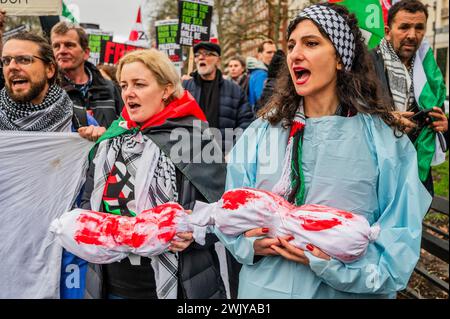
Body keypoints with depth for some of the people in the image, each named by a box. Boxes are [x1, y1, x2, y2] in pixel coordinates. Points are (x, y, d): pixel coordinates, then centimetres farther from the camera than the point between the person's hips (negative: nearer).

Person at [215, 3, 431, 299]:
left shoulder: (384, 139, -8)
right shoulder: (262, 131, -1)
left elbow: (401, 237, -9)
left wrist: (339, 263, -23)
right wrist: (248, 243, -17)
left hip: (349, 290, -2)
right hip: (265, 286, 2)